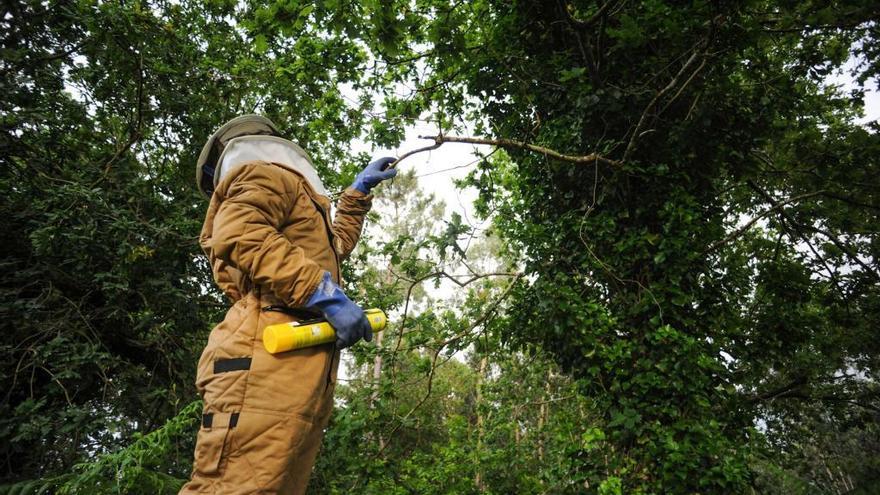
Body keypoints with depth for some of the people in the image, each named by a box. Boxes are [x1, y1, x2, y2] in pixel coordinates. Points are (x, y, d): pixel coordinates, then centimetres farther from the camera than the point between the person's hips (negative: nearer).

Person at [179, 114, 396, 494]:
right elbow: (239, 235, -14)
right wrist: (326, 293, -19)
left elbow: (334, 245, 51)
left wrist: (361, 189, 52)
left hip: (300, 368, 10)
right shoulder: (266, 175, 9)